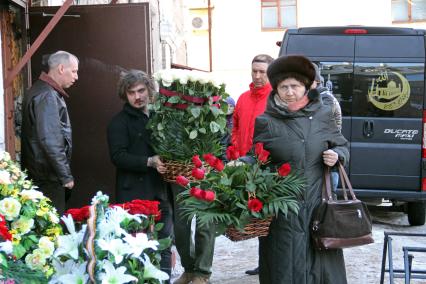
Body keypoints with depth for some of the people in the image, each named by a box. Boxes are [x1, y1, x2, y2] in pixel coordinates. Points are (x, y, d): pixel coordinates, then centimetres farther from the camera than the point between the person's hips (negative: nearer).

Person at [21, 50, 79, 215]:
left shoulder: (40, 90, 16)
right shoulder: (47, 96, -16)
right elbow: (50, 142, -23)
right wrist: (66, 176, -18)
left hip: (39, 175, 10)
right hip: (48, 177, -10)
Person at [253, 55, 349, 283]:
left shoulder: (323, 115, 7)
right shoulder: (266, 122, 0)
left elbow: (342, 146, 17)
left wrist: (336, 156, -4)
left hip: (318, 205, 2)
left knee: (321, 264, 5)